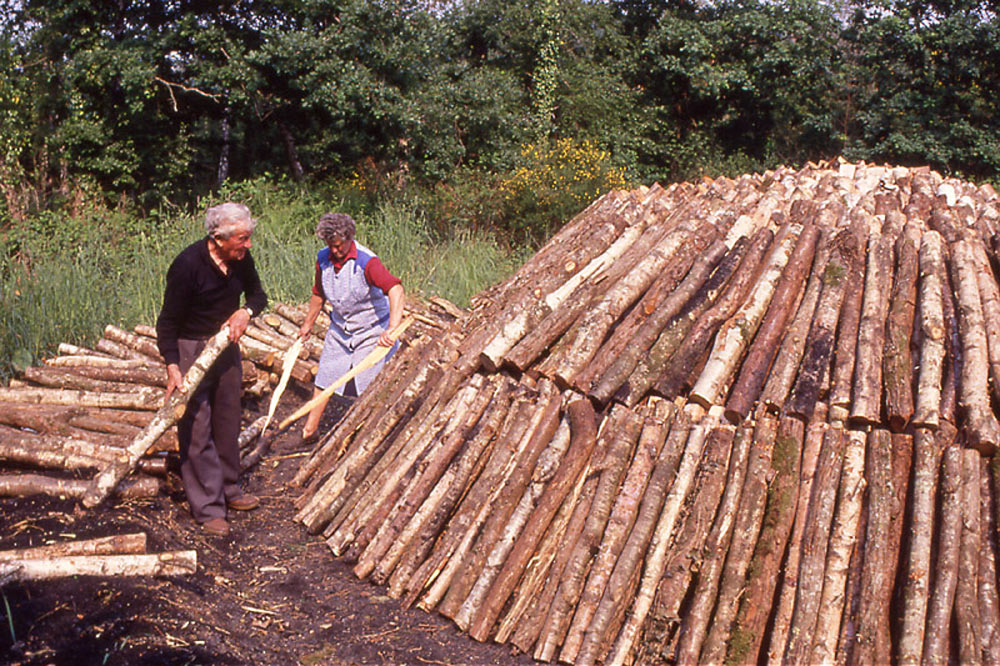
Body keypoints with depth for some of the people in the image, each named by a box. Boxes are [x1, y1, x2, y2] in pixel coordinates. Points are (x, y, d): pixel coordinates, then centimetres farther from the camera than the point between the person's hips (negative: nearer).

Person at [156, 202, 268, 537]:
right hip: (190, 348, -6)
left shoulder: (241, 259, -7)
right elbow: (167, 321, -19)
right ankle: (207, 508, 5)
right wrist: (172, 367, -27)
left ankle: (228, 490, 32)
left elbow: (258, 294, 9)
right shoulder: (188, 265, -25)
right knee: (197, 428, -4)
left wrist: (246, 311, -14)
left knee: (228, 421, 16)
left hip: (226, 343, 7)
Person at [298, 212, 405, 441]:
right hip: (339, 329, 6)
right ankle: (309, 429, 20)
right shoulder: (323, 259, -5)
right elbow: (319, 294, 14)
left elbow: (395, 290, -41)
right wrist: (308, 324, 25)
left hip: (371, 330, -5)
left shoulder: (366, 262, -26)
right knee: (324, 378, 7)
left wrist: (392, 330, -54)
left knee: (368, 388, -3)